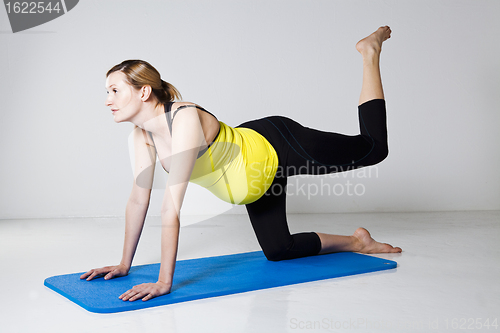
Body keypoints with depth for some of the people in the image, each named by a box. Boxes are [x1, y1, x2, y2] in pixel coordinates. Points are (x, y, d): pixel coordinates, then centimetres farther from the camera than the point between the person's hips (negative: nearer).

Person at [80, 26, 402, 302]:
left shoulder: (185, 120, -37)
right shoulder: (143, 134, -13)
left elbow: (172, 208, -39)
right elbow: (138, 199, -5)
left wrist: (164, 281, -36)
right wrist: (124, 264, 0)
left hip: (279, 148, -7)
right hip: (259, 177, 7)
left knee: (374, 147, 14)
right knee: (278, 251, 15)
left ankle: (370, 52, 32)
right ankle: (357, 242, 35)